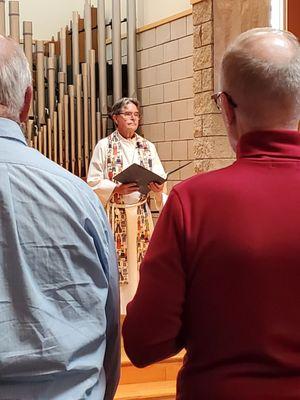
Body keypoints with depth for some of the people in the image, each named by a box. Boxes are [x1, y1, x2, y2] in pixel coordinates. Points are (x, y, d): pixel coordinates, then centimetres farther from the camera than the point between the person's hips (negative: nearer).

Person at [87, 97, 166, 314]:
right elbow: (93, 182, -4)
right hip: (114, 214, -3)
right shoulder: (104, 146, 0)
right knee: (115, 263, -4)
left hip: (141, 214, 3)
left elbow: (160, 180, 4)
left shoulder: (148, 147, 10)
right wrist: (117, 188, -20)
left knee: (140, 260, 5)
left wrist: (158, 189, -19)